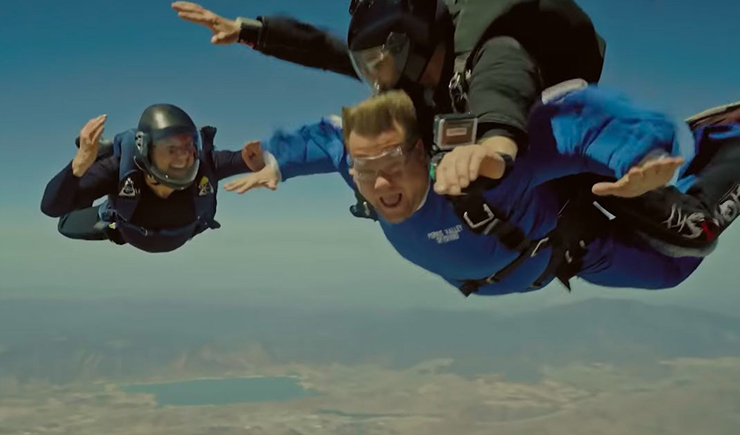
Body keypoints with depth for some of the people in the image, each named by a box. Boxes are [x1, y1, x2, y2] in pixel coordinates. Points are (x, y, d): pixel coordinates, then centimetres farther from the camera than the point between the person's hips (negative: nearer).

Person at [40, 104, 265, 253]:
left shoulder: (205, 164, -45)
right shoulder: (120, 167, -46)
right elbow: (51, 207, -47)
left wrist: (253, 161, -58)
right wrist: (79, 164, -66)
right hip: (126, 232, -1)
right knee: (68, 226, 25)